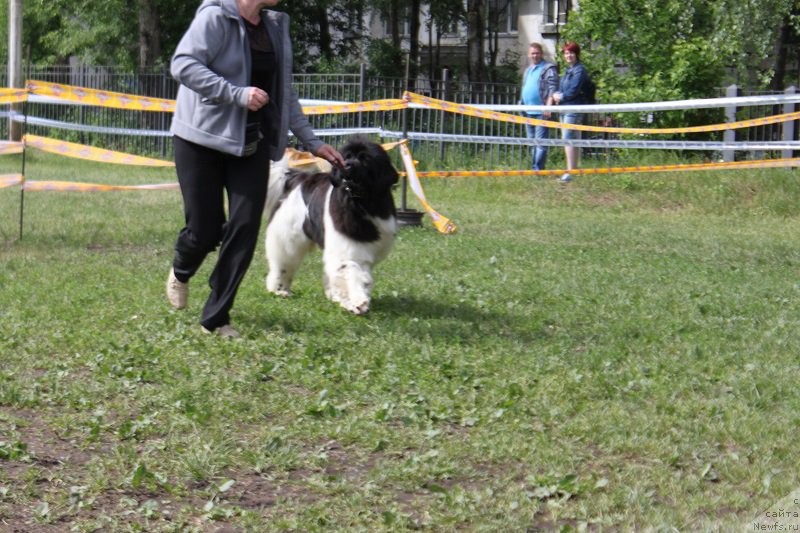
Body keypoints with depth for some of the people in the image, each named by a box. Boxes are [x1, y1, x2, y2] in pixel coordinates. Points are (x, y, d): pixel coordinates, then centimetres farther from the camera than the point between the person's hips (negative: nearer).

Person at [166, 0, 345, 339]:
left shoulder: (276, 27, 11)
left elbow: (284, 93, 18)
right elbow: (182, 64, -22)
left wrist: (312, 142, 15)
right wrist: (238, 93, -28)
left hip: (251, 144, 6)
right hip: (203, 141, -5)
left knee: (245, 229, -5)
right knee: (205, 230, -2)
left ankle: (215, 318, 6)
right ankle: (180, 273, 34)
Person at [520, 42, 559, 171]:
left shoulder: (548, 69, -5)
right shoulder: (528, 70, 21)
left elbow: (553, 89, -12)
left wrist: (548, 106, -21)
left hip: (541, 112, -9)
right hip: (529, 112, 9)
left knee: (540, 142, -10)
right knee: (532, 142, 12)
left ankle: (538, 169, -13)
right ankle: (535, 168, 18)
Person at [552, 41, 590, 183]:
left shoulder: (579, 70, -10)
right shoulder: (568, 70, 20)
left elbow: (573, 91, -17)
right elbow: (562, 88, 23)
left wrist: (561, 97, -4)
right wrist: (557, 95, 2)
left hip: (574, 109, -10)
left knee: (568, 139, -15)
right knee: (569, 140, 11)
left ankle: (570, 171, -17)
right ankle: (573, 169, 17)